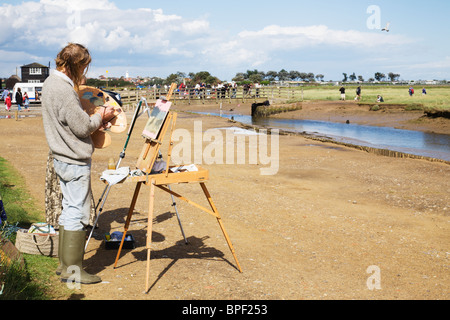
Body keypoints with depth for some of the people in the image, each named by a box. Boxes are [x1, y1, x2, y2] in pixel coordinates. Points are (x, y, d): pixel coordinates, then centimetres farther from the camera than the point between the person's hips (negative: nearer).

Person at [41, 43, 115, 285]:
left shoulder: (51, 83, 12)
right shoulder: (63, 89, -20)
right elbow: (82, 127, -18)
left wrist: (95, 119, 8)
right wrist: (100, 116, -1)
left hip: (63, 158, 10)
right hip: (75, 161, -10)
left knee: (70, 210, 16)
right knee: (77, 213, -3)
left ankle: (65, 264, 25)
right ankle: (72, 270, 5)